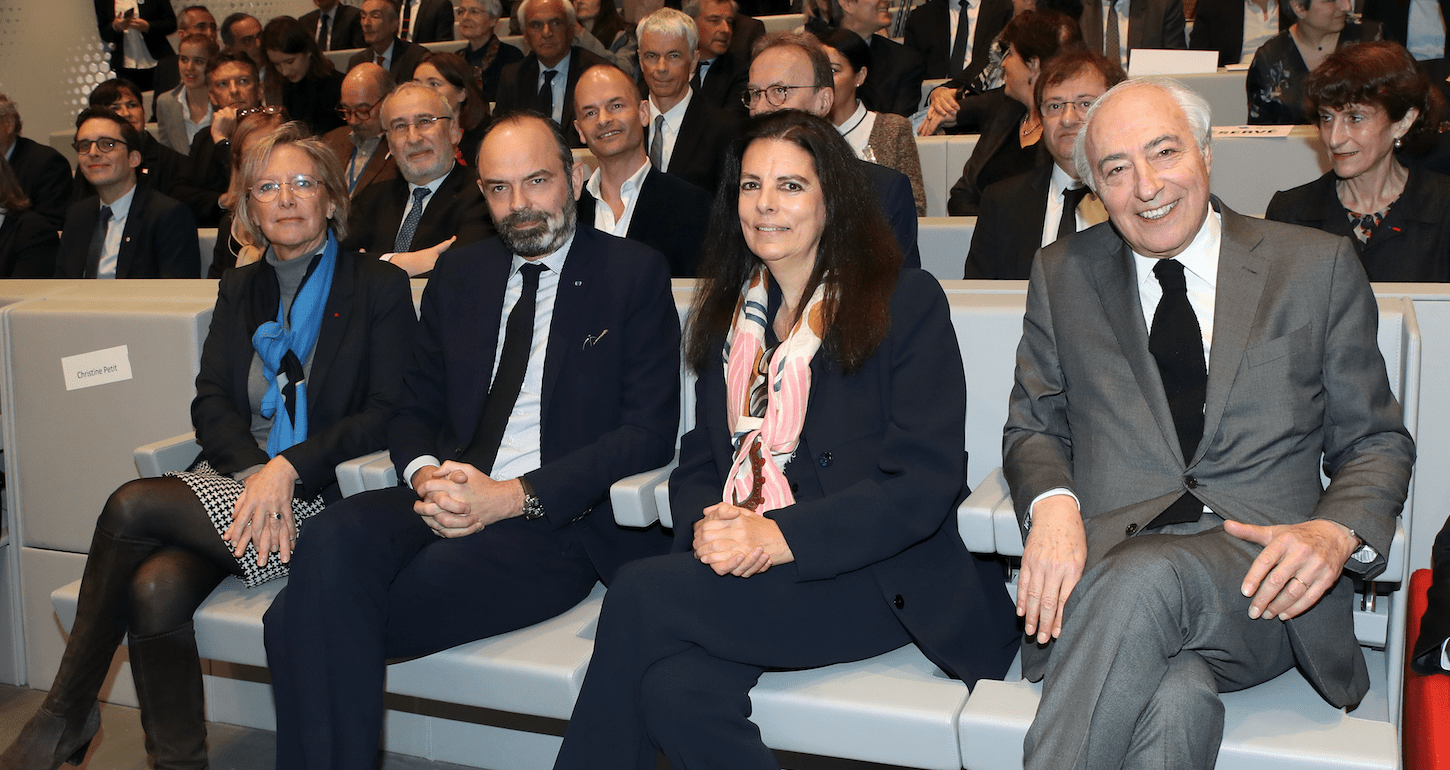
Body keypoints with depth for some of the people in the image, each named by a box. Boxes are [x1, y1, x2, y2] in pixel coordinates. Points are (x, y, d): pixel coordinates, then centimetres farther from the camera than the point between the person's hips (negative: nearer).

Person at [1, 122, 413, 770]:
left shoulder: (380, 286, 4)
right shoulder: (238, 289, 19)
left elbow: (389, 413, -5)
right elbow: (210, 405, 10)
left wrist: (286, 468, -16)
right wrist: (254, 470, -12)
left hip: (317, 492, -4)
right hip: (230, 476, 5)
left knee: (131, 506, -23)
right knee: (156, 589, -27)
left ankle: (66, 715, -7)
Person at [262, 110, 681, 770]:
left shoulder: (635, 274, 3)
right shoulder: (458, 274, 18)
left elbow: (649, 431, -4)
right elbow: (416, 409, 19)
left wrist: (516, 496, -15)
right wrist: (424, 473, -7)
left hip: (561, 521, -5)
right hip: (450, 501, 5)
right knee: (338, 537, -30)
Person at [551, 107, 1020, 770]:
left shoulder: (907, 304, -1)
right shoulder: (727, 312, 17)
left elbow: (926, 480, -9)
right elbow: (700, 458, 15)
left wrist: (782, 537, -19)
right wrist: (706, 527, -9)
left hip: (876, 578, -4)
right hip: (738, 570, 4)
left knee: (642, 595, -25)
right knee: (673, 688, -30)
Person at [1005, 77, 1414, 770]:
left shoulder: (1319, 266, 10)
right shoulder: (1062, 276, 14)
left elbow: (1376, 442, 13)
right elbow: (1034, 427, 15)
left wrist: (1338, 531, -10)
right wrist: (1052, 503, -9)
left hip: (1260, 583, 0)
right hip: (1104, 564, 0)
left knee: (1144, 577, -35)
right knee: (1176, 702, -35)